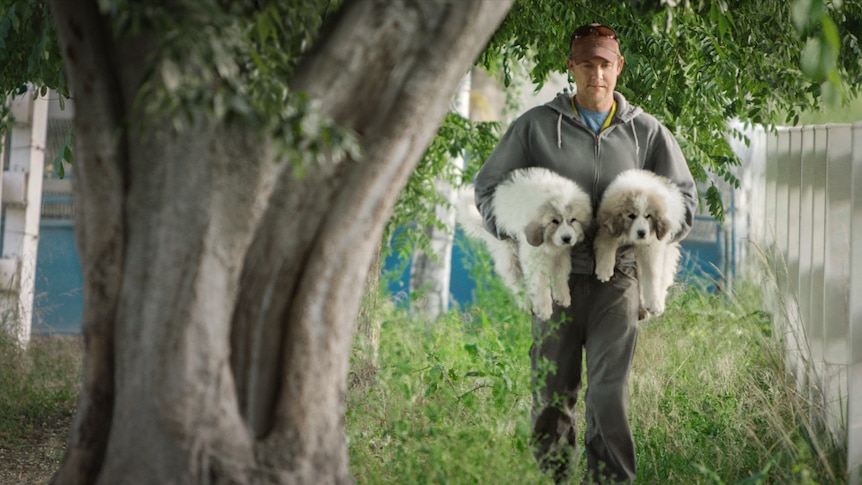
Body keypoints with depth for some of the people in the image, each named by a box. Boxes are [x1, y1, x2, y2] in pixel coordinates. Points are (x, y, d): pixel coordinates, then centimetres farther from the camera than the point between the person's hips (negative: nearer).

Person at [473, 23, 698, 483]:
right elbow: (488, 185, 12)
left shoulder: (646, 132, 9)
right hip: (556, 276, 0)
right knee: (553, 393, 3)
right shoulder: (536, 125, 5)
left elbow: (684, 198, 15)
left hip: (616, 277, 0)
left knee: (609, 390, -11)